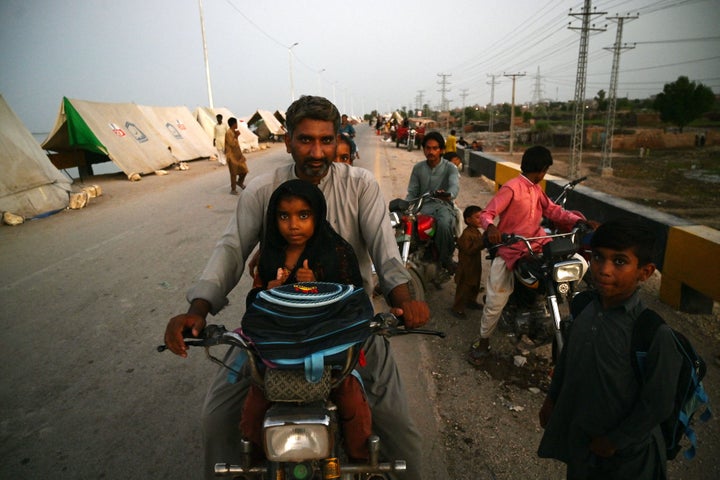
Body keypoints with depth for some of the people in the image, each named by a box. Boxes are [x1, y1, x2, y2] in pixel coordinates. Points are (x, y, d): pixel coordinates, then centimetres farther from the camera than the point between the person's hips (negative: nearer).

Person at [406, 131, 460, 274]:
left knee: (444, 224, -38)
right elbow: (412, 192, 13)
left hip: (444, 205, -3)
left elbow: (455, 185, -17)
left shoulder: (450, 168, 4)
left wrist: (448, 195, -42)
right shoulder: (418, 168, 15)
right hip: (423, 206, 3)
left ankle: (446, 259, -15)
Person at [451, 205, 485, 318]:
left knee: (475, 286, 25)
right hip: (466, 267, -9)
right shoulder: (466, 234, -25)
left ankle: (471, 301, 46)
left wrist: (485, 242, 0)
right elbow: (469, 250, -31)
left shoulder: (477, 232, 6)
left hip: (476, 265, 10)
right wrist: (481, 243, -35)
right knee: (464, 288, 0)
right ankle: (458, 308, 12)